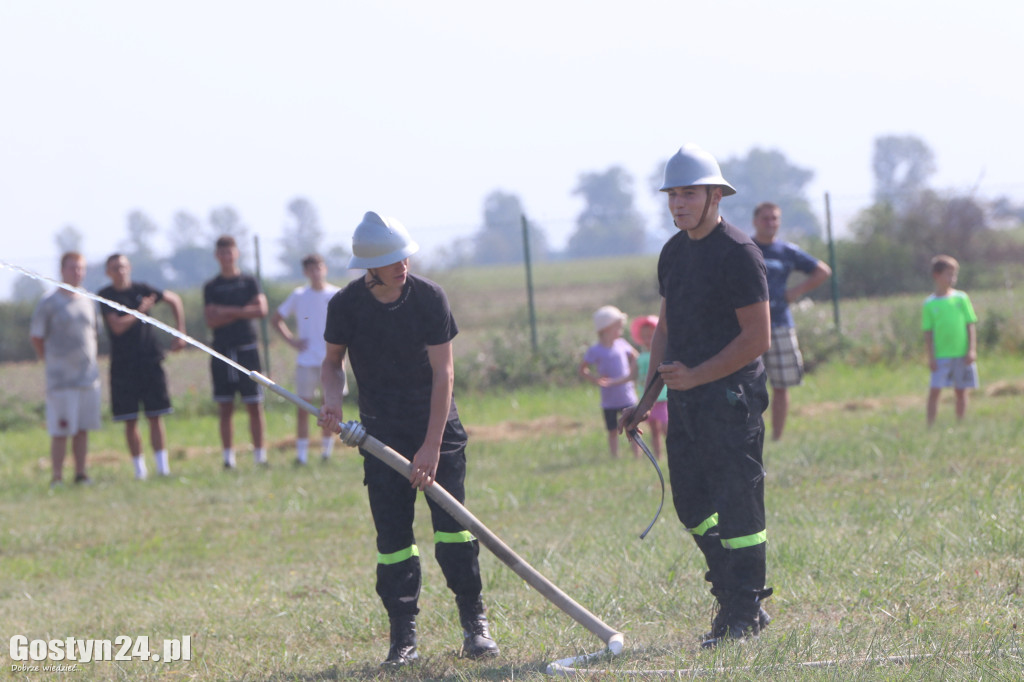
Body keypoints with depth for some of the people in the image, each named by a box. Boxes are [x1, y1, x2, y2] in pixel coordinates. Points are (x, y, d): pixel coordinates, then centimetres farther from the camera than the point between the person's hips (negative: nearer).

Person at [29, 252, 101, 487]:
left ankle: (81, 474, 12)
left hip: (88, 377, 5)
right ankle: (56, 478, -1)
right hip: (61, 379, -5)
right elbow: (36, 336, 0)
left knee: (83, 429, 7)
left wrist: (89, 360, 13)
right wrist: (51, 360, 3)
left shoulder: (88, 302, 11)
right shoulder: (49, 304, -5)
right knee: (61, 431, -6)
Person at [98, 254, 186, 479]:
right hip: (123, 365, -1)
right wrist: (140, 311, -8)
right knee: (130, 421, 0)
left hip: (150, 360, 1)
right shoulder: (106, 296, -1)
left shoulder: (141, 290, 5)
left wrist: (180, 334, 14)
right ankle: (139, 468, 6)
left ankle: (162, 466, 2)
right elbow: (117, 326, -13)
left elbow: (174, 300, 18)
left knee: (155, 417, -1)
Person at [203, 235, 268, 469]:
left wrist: (228, 312, -6)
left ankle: (259, 456, -1)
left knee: (255, 406, -4)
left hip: (247, 348, -1)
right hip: (222, 351, 1)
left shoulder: (249, 282, 8)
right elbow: (211, 320, -1)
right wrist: (242, 312, -7)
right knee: (225, 409, 1)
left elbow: (261, 310, -6)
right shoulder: (211, 287, 10)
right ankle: (228, 458, 4)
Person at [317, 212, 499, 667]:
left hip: (436, 425, -1)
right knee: (392, 532, -4)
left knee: (451, 524, -9)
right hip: (381, 433, 1)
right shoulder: (346, 305, -8)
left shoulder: (429, 298, -13)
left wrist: (432, 445, -18)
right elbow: (333, 360, 7)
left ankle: (474, 623, 0)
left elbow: (443, 373, -13)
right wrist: (332, 399, -16)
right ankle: (403, 638, 1)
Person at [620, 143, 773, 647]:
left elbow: (757, 337, -16)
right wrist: (648, 398, 15)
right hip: (685, 398, 8)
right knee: (692, 505, 11)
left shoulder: (738, 253, -12)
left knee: (737, 506, -5)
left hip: (731, 395, -8)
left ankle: (745, 615, 3)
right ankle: (733, 599, 23)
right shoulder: (674, 252, 13)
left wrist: (695, 376, -18)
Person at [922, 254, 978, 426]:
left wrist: (972, 349, -3)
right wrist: (931, 357, -6)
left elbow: (970, 325, 5)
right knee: (934, 390, -8)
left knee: (960, 391, 8)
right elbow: (928, 332, 0)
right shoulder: (930, 304, 0)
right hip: (941, 355, -2)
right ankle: (931, 426, -5)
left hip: (962, 353, 2)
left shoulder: (961, 298, 4)